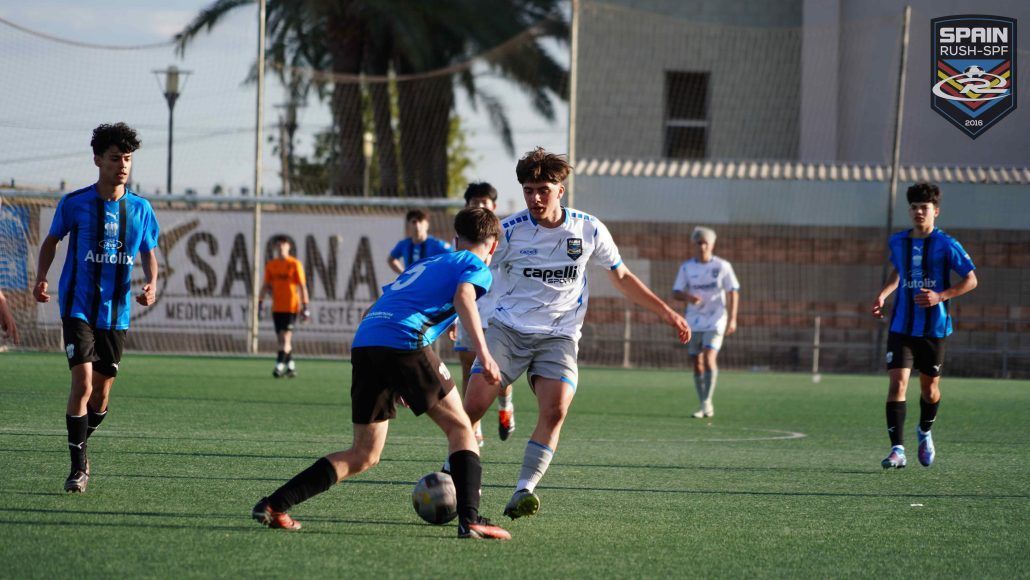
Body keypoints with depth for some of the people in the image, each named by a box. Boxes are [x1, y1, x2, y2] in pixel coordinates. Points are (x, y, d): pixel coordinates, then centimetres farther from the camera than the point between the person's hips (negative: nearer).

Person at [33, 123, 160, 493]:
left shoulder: (140, 209, 2)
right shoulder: (74, 204, -5)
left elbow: (149, 253, 14)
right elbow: (52, 239, 11)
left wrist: (151, 284, -6)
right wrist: (41, 278, -3)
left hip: (116, 313, 3)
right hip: (78, 307, -3)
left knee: (101, 392, 9)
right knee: (83, 382, -17)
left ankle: (81, 446, 35)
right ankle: (78, 466, -9)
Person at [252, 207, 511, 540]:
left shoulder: (422, 265, 35)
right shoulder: (476, 266, 15)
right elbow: (463, 296, -8)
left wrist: (395, 382, 38)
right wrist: (483, 352, -16)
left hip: (364, 342, 6)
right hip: (406, 341, -6)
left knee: (364, 455, 13)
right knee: (459, 427, 10)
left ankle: (274, 506, 5)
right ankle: (469, 518, -4)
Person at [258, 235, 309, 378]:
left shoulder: (295, 264, -4)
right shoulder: (270, 265, 9)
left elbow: (302, 286, -4)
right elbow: (266, 285, 14)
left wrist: (305, 306, -8)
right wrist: (260, 301, 5)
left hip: (291, 306, -5)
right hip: (277, 307, 5)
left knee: (285, 337, -13)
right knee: (281, 339, 7)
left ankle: (279, 366, -16)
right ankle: (290, 365, 19)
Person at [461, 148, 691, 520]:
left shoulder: (588, 230, 1)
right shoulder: (510, 231, -6)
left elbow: (621, 277, 15)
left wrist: (667, 313, 15)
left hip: (559, 336, 1)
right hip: (508, 329, -1)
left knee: (555, 409, -23)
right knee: (474, 404, -16)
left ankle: (522, 494, -20)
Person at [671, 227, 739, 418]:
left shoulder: (722, 266, -3)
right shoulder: (686, 268, 3)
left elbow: (733, 292, -1)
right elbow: (676, 293, 1)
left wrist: (732, 318, -10)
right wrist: (688, 296, -22)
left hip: (715, 320, -3)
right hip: (694, 321, 3)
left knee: (709, 358, -19)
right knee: (696, 363, 4)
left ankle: (707, 402, -13)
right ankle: (703, 406, 14)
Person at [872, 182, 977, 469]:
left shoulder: (946, 245, -6)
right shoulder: (897, 242, 6)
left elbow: (971, 280, -4)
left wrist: (941, 297, -17)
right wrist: (883, 295, 10)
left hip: (934, 328, -2)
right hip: (901, 327, 2)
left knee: (929, 388, 12)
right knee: (898, 383, -15)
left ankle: (925, 432, 42)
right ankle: (897, 449, -17)